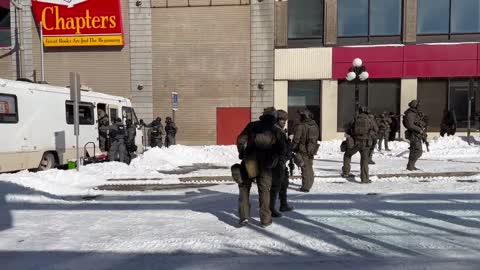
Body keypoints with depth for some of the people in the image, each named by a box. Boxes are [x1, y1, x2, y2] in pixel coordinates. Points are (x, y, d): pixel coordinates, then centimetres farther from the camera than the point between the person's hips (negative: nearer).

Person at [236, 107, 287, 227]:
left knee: (244, 187, 14)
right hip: (265, 165, 0)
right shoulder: (277, 131, 4)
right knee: (264, 190, 11)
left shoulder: (252, 125, 2)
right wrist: (275, 156, 22)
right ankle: (265, 219, 14)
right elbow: (282, 150, 2)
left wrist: (241, 153, 12)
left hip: (249, 162, 0)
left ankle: (244, 216, 9)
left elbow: (240, 140, -3)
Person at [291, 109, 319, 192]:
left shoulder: (301, 126, -16)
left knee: (305, 168, -1)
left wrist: (292, 148, -3)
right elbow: (316, 138, 13)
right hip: (312, 151, 7)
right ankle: (309, 184, 32)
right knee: (310, 167, 20)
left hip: (303, 150, -7)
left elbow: (296, 139, -15)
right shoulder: (315, 126, 7)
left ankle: (305, 187, 2)